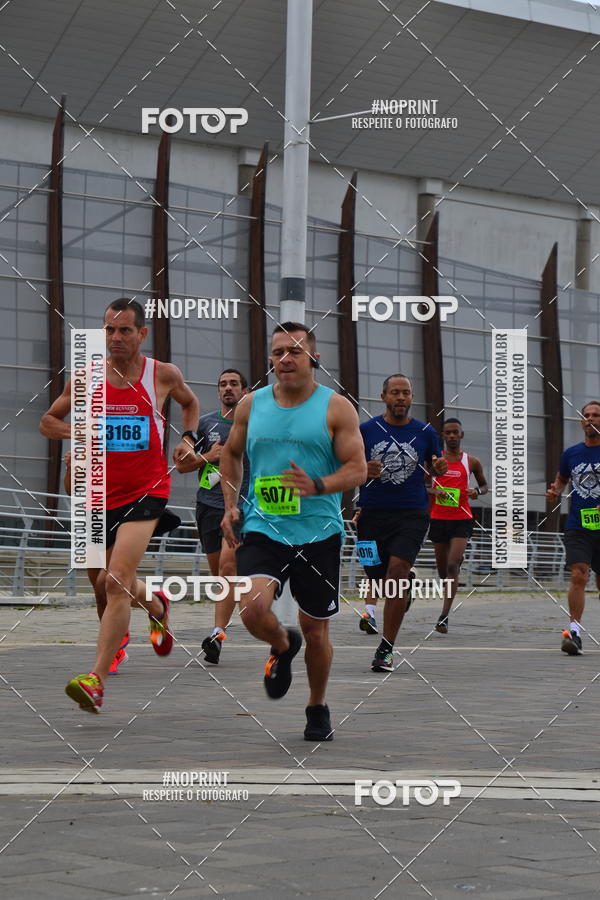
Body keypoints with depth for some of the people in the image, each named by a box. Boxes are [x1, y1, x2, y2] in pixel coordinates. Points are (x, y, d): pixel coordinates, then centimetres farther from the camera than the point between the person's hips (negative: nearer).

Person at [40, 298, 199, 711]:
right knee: (106, 583, 16)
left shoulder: (163, 374, -1)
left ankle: (96, 681, -22)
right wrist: (78, 432, -8)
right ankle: (156, 605, 51)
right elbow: (48, 421, 12)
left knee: (117, 583, -19)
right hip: (103, 493, 4)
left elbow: (190, 402, 22)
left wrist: (188, 438, 3)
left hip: (147, 490, -4)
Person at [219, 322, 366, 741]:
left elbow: (358, 469, -6)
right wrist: (231, 505, 9)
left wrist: (316, 486, -23)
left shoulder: (337, 407, -3)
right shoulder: (251, 404, 6)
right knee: (253, 609, -23)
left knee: (316, 631, 8)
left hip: (318, 534, -1)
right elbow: (231, 454, 21)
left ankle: (318, 707, 33)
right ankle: (283, 647, 13)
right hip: (262, 530, 1)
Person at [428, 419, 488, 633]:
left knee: (452, 566, -16)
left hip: (462, 519, -2)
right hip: (438, 518, 2)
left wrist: (477, 491, -6)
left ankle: (444, 616, -19)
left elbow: (484, 485, 17)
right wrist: (434, 491, -14)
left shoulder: (471, 462, 4)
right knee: (442, 568, 10)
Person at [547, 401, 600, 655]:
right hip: (577, 527, 1)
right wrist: (555, 492, 3)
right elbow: (561, 479, 24)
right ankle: (574, 632, -17)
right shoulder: (571, 453, 8)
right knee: (578, 576, -15)